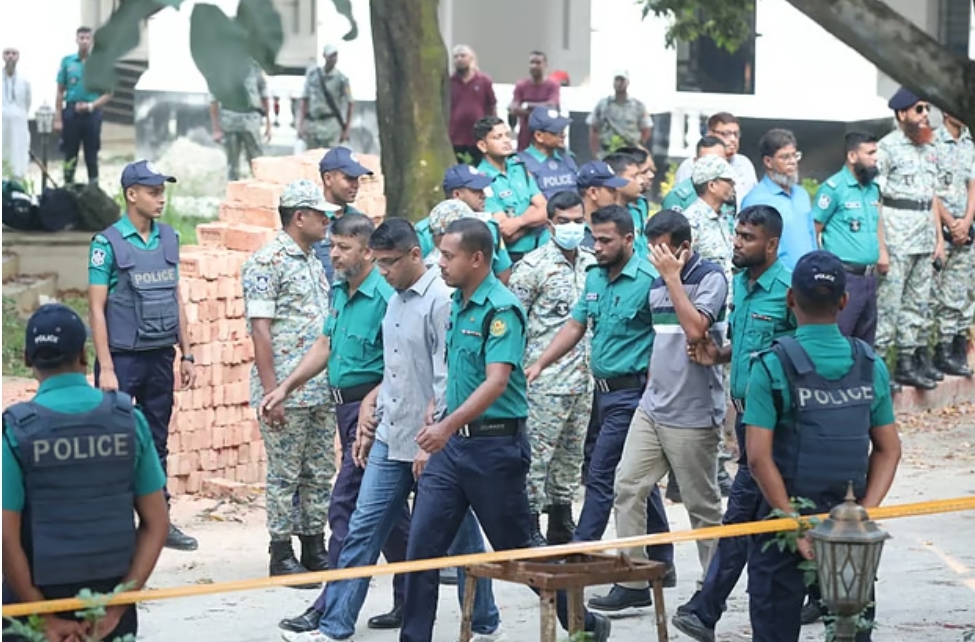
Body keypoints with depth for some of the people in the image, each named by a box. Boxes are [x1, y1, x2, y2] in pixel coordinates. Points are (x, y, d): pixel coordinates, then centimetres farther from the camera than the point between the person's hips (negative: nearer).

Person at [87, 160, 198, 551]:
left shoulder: (169, 239, 7)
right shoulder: (107, 243, -8)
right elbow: (97, 308, -9)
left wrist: (186, 354, 10)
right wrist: (106, 369, -13)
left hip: (161, 357, 5)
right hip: (122, 358, -5)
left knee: (157, 443, 12)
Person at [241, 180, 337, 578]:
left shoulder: (313, 262, 16)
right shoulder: (267, 263, -10)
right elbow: (260, 329, -15)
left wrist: (332, 381, 17)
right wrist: (271, 391, -19)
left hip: (321, 391, 8)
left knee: (320, 473, 11)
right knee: (285, 475, -2)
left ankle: (315, 550, 18)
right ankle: (282, 557, 4)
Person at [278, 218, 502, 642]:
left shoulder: (440, 301, -15)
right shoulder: (396, 301, 12)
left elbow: (447, 379, -18)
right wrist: (372, 426, 18)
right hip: (390, 440, 8)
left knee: (460, 535, 6)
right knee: (362, 531, 5)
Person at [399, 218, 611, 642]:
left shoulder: (501, 310, -16)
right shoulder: (456, 304, 10)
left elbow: (496, 381, -26)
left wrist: (448, 425, -35)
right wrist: (439, 413, 12)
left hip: (495, 445, -7)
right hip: (452, 443, 8)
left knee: (516, 551, 5)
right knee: (422, 546, 0)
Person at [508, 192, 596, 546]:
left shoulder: (592, 264, 11)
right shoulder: (534, 266, -7)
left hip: (584, 380, 6)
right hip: (546, 380, -6)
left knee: (571, 456, 13)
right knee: (538, 454, -4)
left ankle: (562, 528, 22)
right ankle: (529, 530, 1)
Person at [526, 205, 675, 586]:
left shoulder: (648, 281, -14)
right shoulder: (595, 278, 11)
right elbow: (575, 327, 16)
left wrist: (652, 390, -20)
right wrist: (539, 365, 7)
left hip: (631, 391, -8)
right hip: (605, 390, 8)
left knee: (601, 476, -8)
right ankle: (661, 564, 20)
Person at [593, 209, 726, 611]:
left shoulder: (709, 277, -9)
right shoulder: (657, 283, 14)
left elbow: (695, 330, -24)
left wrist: (672, 276, -19)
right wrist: (653, 377, 17)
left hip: (692, 413, -8)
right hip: (652, 407, 8)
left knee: (702, 505, 1)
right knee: (627, 488, 1)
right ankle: (633, 582, 6)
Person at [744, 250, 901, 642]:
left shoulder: (773, 366, -11)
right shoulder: (871, 366, 1)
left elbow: (759, 457, -16)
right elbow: (888, 451, 4)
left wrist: (795, 523, -13)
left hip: (788, 517, -3)